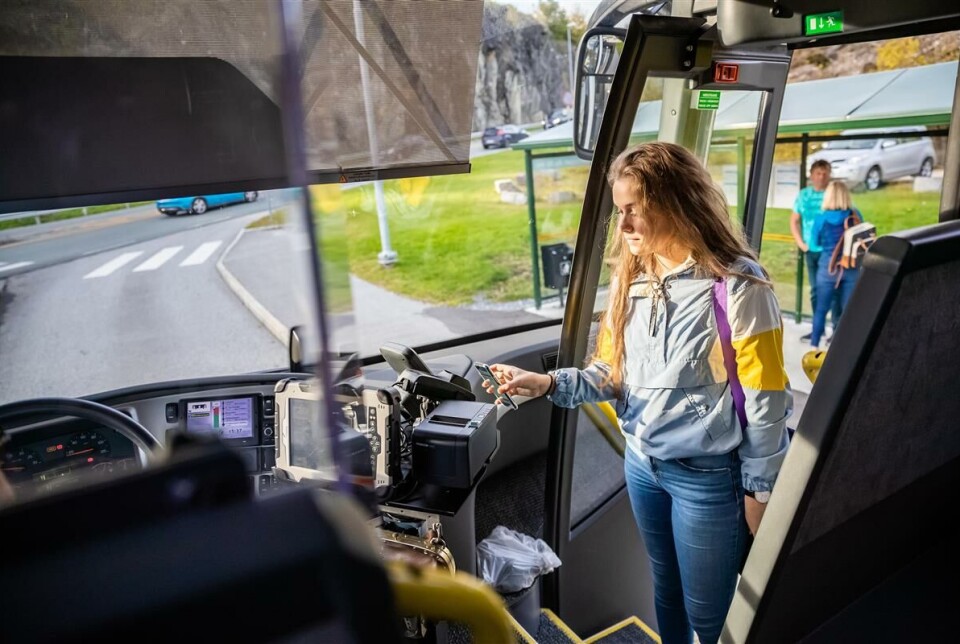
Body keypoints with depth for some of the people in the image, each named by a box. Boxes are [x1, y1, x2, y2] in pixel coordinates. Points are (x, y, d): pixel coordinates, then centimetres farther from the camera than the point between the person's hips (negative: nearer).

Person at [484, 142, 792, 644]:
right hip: (642, 463, 6)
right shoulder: (630, 280, 0)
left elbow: (765, 400, -15)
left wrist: (759, 489, -9)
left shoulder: (736, 284, -20)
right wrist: (550, 383, -15)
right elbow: (611, 372, 1)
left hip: (709, 475, -6)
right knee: (666, 590, 26)